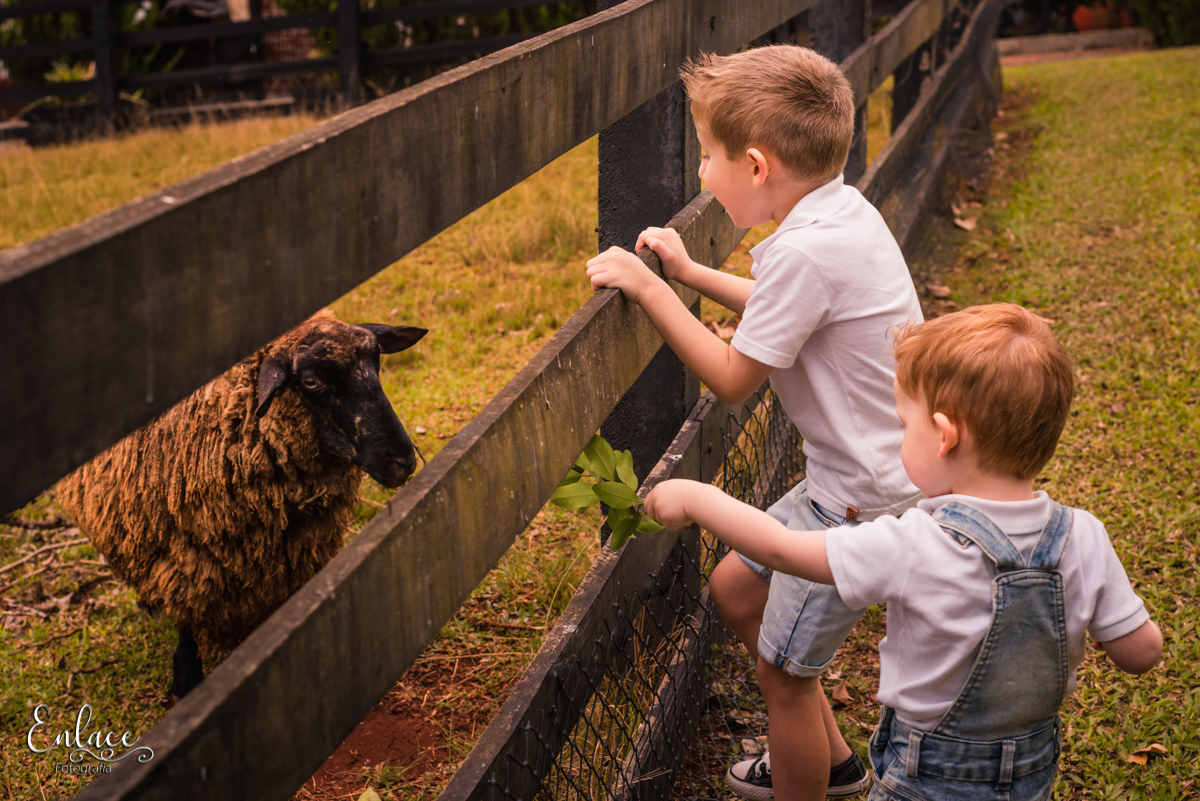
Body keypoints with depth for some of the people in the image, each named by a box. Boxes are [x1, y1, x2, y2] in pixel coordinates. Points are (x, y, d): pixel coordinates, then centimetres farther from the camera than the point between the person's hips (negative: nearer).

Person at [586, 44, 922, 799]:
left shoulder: (805, 251, -28)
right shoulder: (844, 213, 2)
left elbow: (733, 377, -18)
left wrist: (650, 289, -11)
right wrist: (692, 274, 18)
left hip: (864, 501, -10)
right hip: (856, 474, 10)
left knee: (783, 667, 4)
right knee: (736, 589, 23)